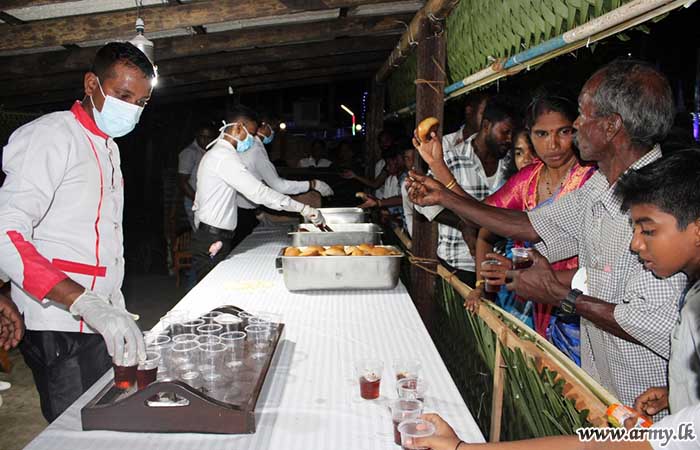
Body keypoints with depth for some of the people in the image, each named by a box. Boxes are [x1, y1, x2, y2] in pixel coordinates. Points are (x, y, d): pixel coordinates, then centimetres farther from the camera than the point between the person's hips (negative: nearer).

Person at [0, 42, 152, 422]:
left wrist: (112, 303, 17)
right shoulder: (52, 135, -12)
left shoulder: (108, 147, 17)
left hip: (99, 323, 9)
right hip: (59, 331, -9)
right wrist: (87, 302, -34)